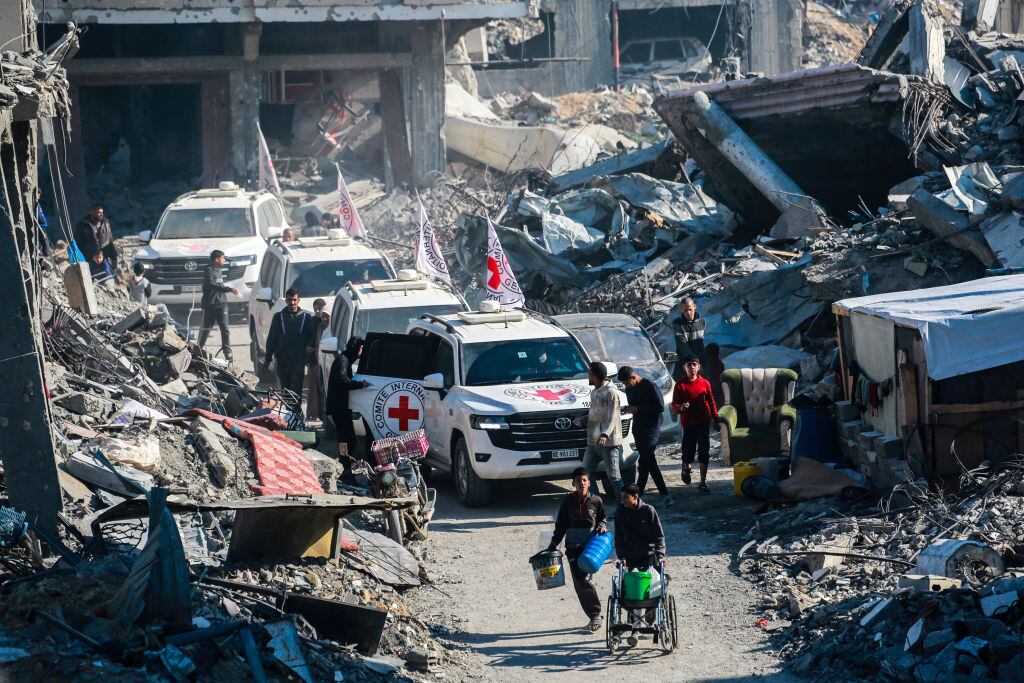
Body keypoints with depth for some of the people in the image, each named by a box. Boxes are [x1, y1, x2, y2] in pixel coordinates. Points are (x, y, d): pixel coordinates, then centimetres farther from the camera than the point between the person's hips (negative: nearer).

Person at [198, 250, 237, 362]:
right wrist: (229, 289, -34)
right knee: (206, 328, 7)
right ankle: (199, 348, 26)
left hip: (221, 303, 5)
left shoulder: (219, 269, 12)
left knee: (225, 328, -7)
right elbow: (213, 285, -27)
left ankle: (227, 352, -13)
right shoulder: (209, 270, -13)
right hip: (209, 305, -5)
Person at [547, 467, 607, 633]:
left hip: (590, 546, -3)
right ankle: (594, 617, 11)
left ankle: (596, 615, -5)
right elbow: (561, 525, 11)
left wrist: (601, 526, -3)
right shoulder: (568, 501, 4)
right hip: (573, 547, 3)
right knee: (579, 583, 0)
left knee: (584, 580, -17)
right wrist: (553, 545, 7)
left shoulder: (595, 501, 2)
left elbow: (602, 518, 18)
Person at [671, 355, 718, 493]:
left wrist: (716, 417, 9)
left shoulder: (704, 383, 3)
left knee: (704, 451, -4)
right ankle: (686, 466, 40)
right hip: (688, 423, -1)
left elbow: (711, 402, 12)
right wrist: (681, 408, -23)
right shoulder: (680, 385, -2)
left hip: (704, 421, 1)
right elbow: (674, 406, -2)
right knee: (688, 450, 3)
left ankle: (703, 482, 1)